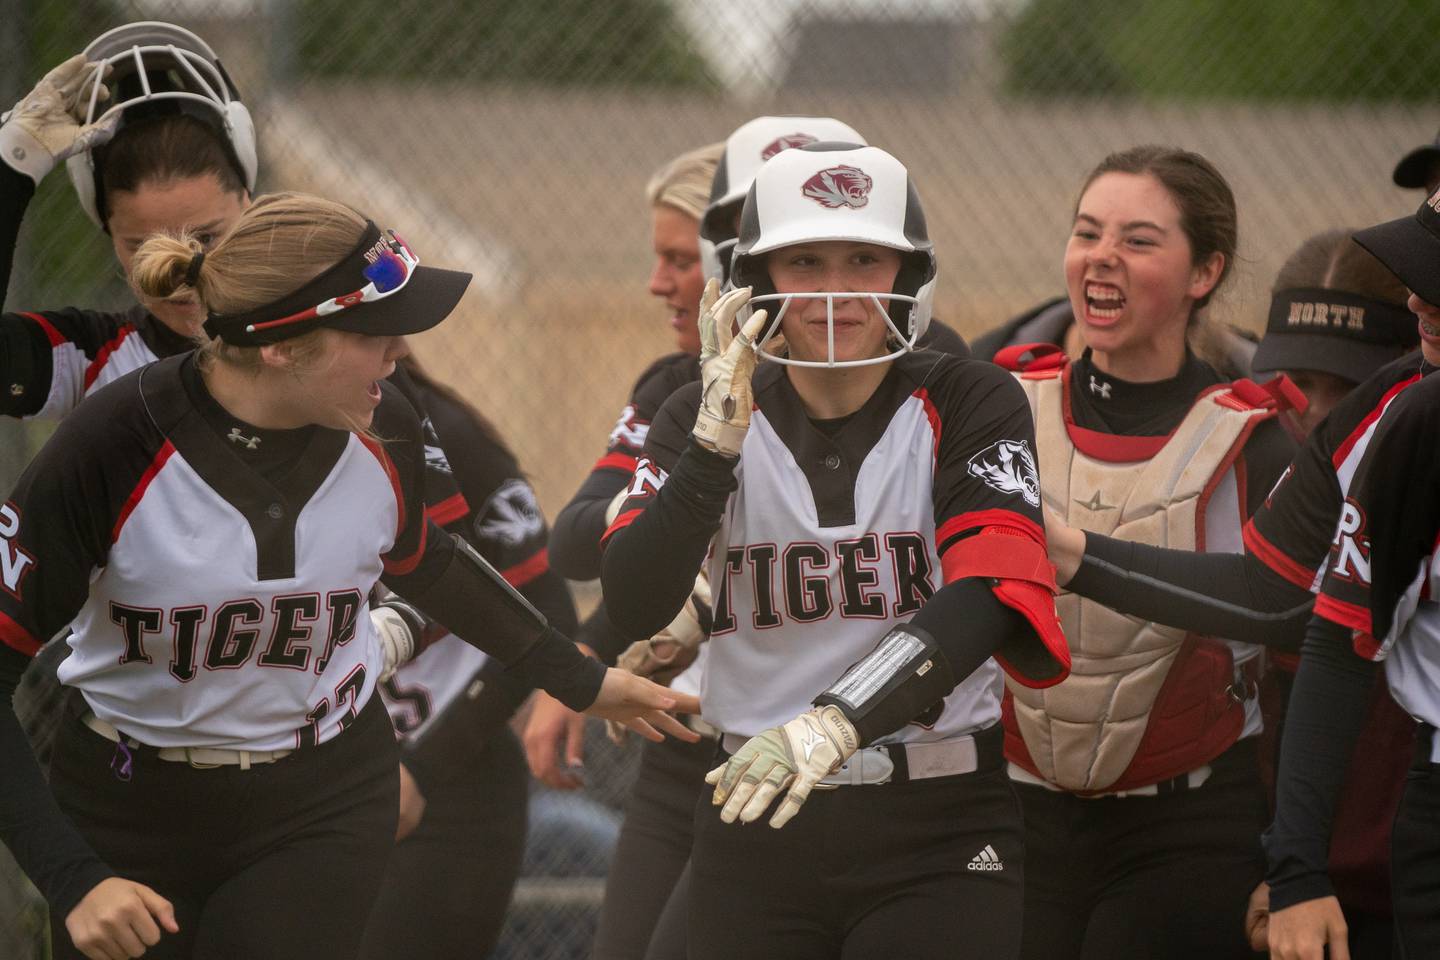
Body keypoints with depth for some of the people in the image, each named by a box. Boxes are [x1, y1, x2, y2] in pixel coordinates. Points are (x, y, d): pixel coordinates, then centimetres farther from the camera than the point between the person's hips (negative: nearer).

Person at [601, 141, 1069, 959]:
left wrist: (840, 721, -32)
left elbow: (988, 597, -19)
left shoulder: (968, 406, -3)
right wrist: (719, 441, -20)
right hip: (754, 823, 2)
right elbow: (632, 607, -8)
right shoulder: (708, 418, 5)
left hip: (938, 835, -2)